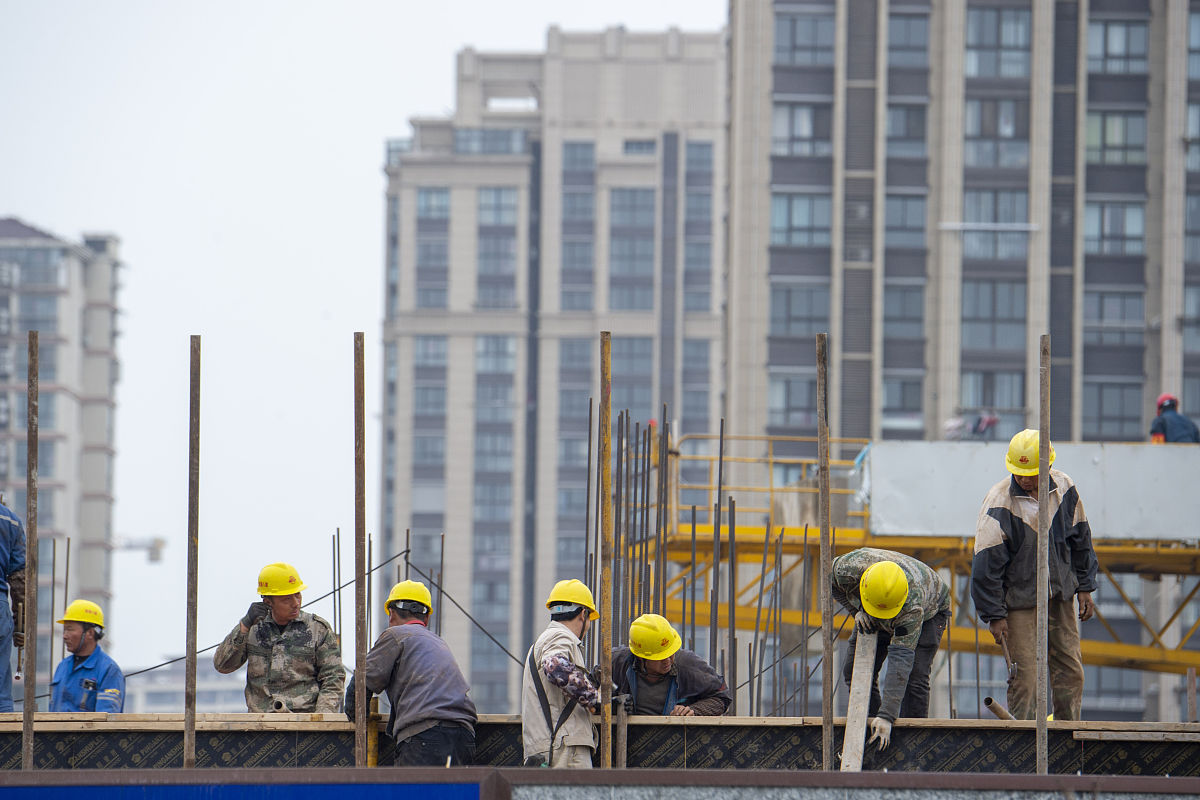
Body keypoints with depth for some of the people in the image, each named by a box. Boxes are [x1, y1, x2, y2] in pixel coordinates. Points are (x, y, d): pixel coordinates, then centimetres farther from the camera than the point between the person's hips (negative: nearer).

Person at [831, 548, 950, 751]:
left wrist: (886, 716, -52)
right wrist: (857, 610, -23)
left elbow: (901, 660, -48)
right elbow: (831, 581, -11)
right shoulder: (851, 567, -38)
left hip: (930, 611, -5)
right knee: (855, 671, -5)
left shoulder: (913, 606, -46)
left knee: (913, 675, -20)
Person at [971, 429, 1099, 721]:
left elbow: (1080, 539, 12)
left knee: (1070, 672, 5)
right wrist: (994, 615, -13)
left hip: (1061, 596, 5)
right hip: (1020, 602, -5)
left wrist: (1085, 587, 11)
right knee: (1026, 676, -8)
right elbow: (987, 565, -14)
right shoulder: (998, 504, -17)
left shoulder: (1063, 489, -2)